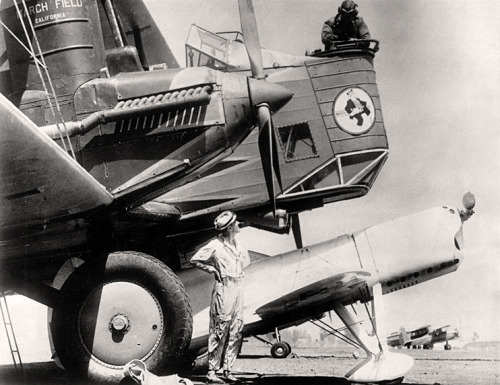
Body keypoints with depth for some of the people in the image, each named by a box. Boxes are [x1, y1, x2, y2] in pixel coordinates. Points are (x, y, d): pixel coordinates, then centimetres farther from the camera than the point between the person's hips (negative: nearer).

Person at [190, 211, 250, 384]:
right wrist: (211, 268, -9)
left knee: (236, 332, 7)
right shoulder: (216, 245, -9)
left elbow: (245, 258, 32)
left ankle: (227, 369, 13)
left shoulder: (237, 244, 11)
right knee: (219, 331, -6)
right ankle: (212, 371, 0)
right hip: (224, 288, -7)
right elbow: (195, 260, -3)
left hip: (238, 288, 7)